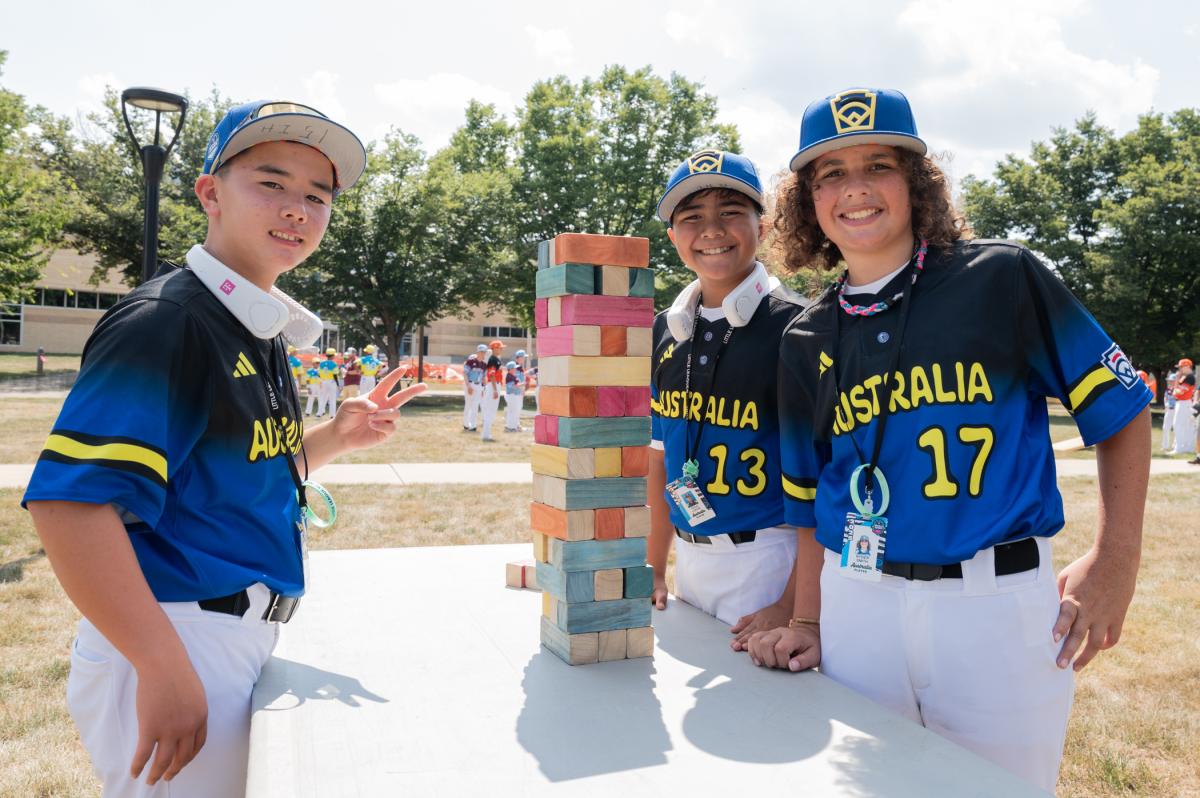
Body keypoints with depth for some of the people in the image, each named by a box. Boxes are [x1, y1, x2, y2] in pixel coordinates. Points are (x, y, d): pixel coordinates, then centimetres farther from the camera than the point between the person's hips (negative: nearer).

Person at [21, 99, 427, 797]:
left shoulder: (265, 331, 11)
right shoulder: (164, 321, -17)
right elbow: (70, 501, -26)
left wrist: (335, 438, 4)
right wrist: (165, 668, -27)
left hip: (242, 641, 9)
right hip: (173, 646, -9)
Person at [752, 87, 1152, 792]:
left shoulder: (1002, 277, -2)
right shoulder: (806, 341, 6)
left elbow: (1120, 409, 2)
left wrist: (1116, 562, -4)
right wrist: (807, 620, 4)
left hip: (999, 602, -2)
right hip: (857, 602, 3)